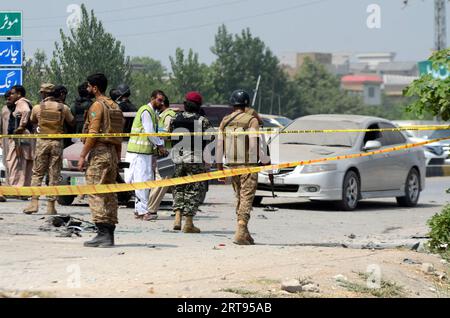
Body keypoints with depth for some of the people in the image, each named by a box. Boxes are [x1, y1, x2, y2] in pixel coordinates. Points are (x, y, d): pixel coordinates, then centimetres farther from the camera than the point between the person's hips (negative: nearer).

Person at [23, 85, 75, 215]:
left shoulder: (38, 108, -1)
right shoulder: (63, 108, -1)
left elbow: (32, 121, 16)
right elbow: (72, 123, 9)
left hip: (42, 142, 0)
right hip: (57, 143, 0)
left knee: (37, 173, 6)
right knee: (54, 175, 3)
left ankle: (34, 202, -5)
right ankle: (51, 205, 1)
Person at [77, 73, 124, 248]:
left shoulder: (97, 106, -9)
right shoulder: (115, 107, 17)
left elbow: (93, 134, -16)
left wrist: (83, 155, -13)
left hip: (99, 153, -9)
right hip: (112, 153, 9)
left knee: (96, 194, -9)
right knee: (109, 195, 9)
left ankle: (103, 234, -15)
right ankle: (109, 234, 9)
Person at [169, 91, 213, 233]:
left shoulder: (175, 119, 5)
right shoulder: (202, 121, -8)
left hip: (178, 159, 4)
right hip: (196, 160, -4)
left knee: (179, 188, 16)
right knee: (193, 190, 1)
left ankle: (178, 217, 4)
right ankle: (189, 223, 0)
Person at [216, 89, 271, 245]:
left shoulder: (225, 121, 7)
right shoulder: (251, 120, -9)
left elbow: (219, 146, 8)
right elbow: (255, 146, -13)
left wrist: (219, 166, 16)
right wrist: (266, 161, 1)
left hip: (231, 165, 5)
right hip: (248, 165, -5)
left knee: (239, 198, 16)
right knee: (246, 199, -6)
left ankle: (245, 233, 20)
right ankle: (241, 233, -18)